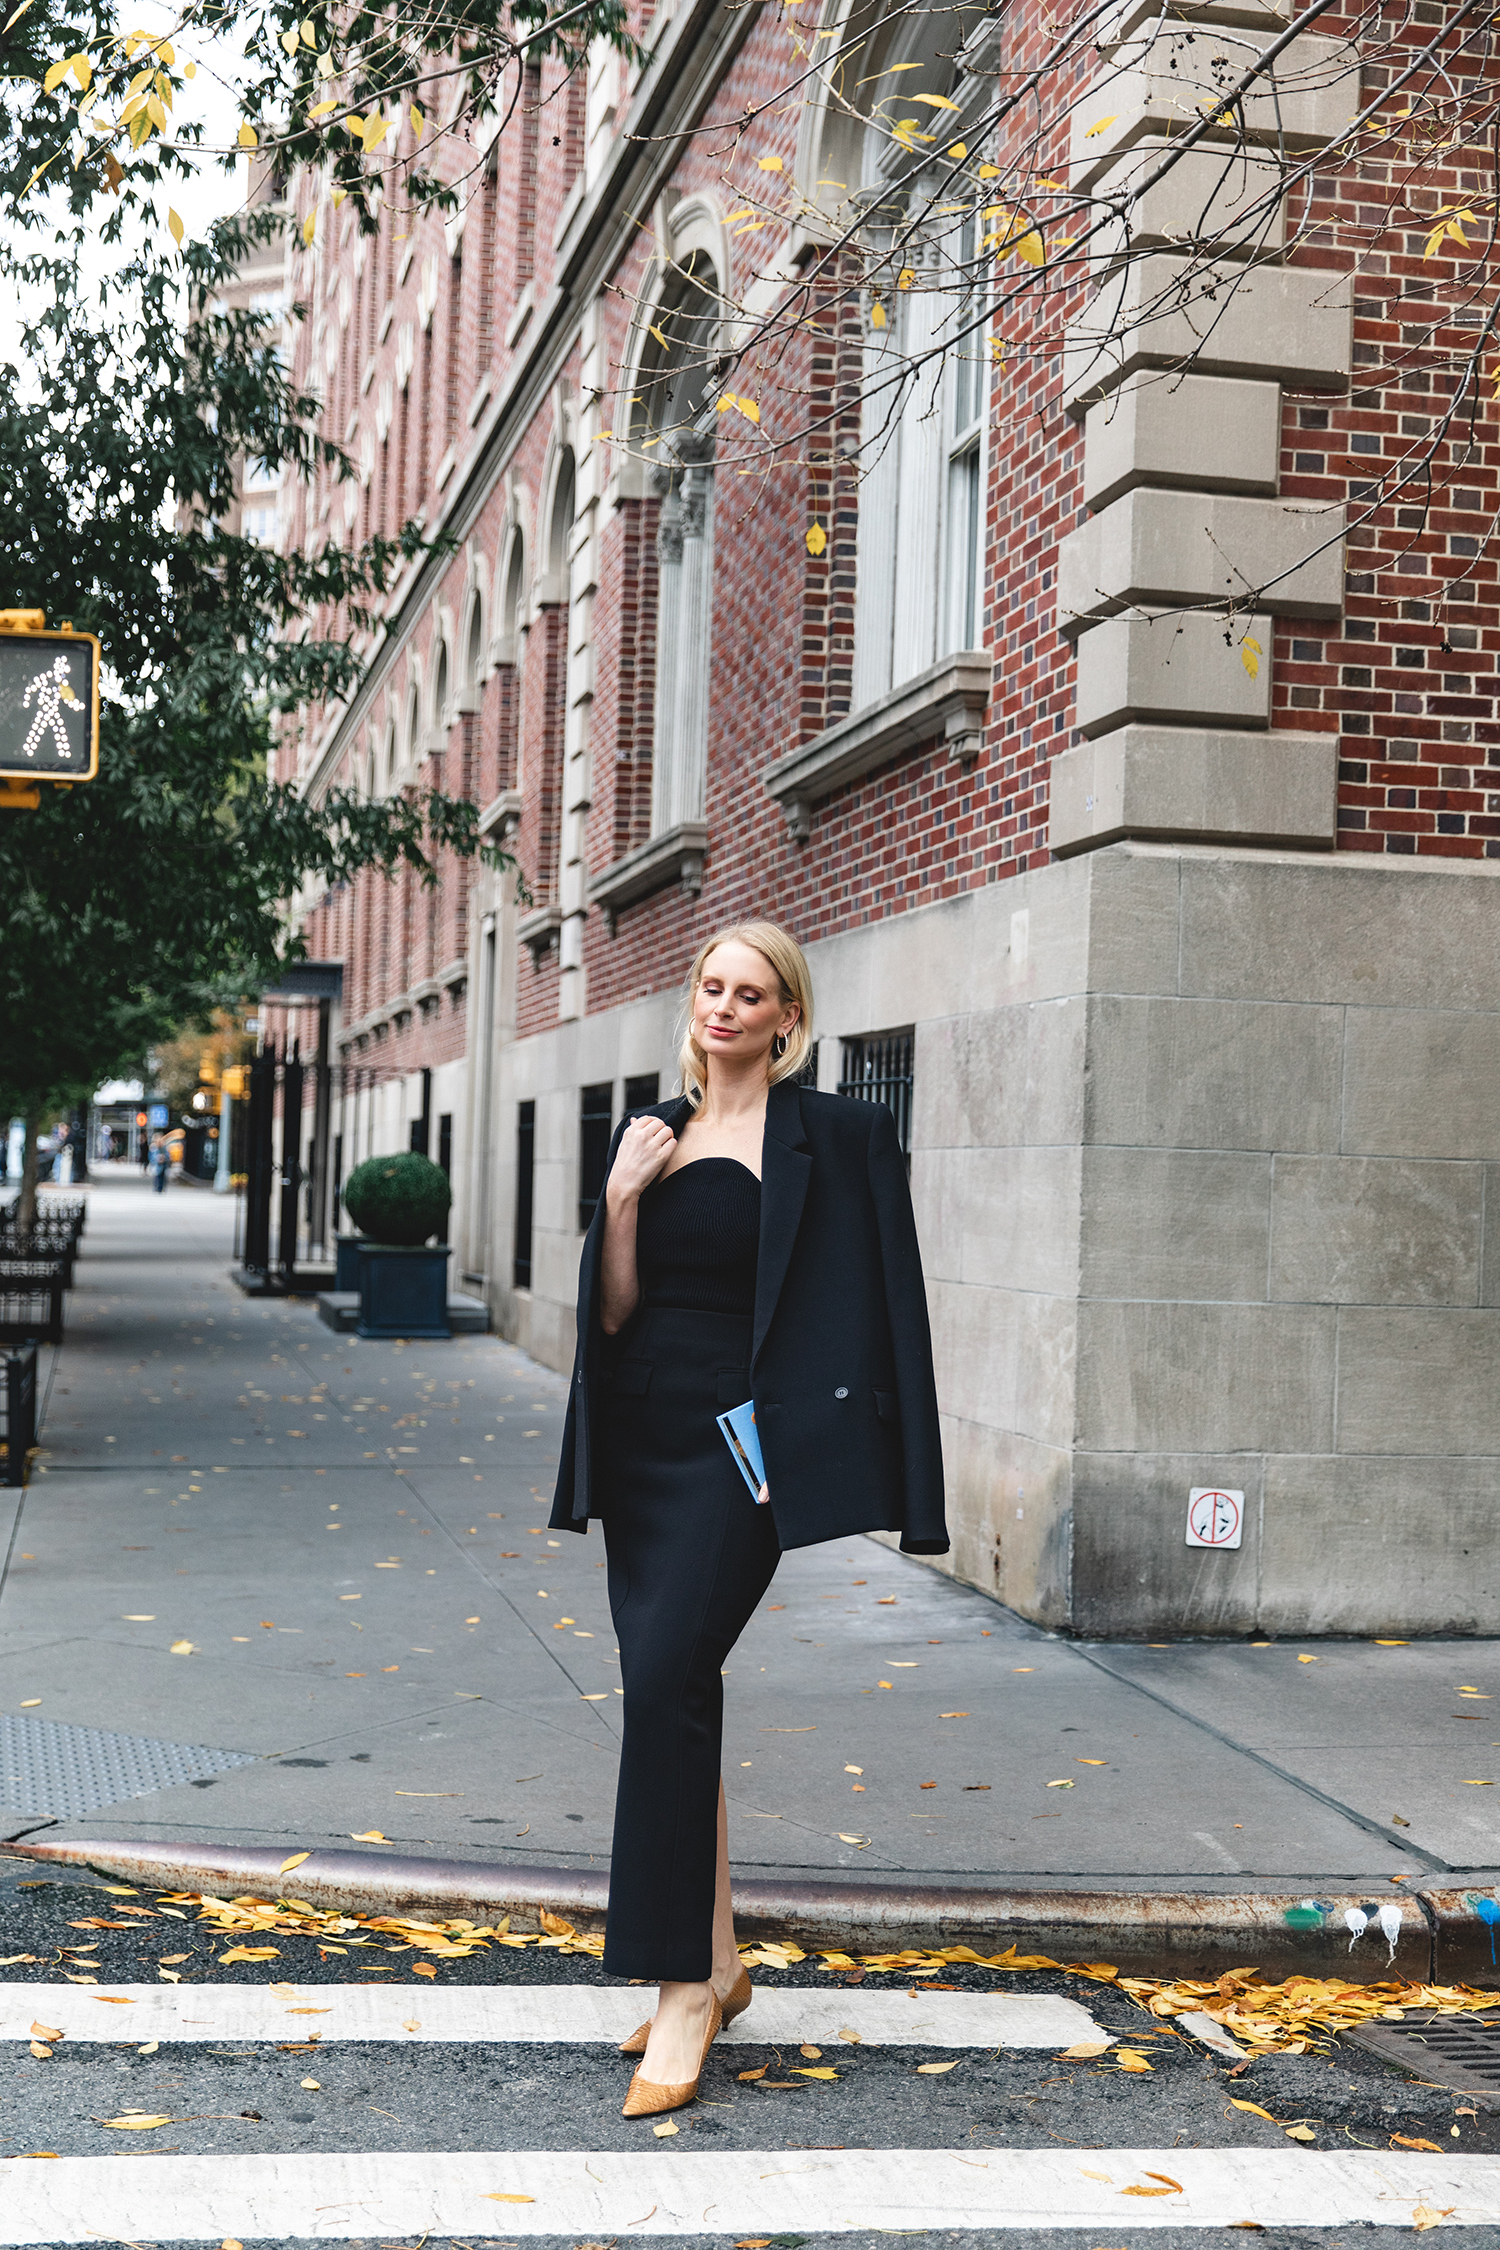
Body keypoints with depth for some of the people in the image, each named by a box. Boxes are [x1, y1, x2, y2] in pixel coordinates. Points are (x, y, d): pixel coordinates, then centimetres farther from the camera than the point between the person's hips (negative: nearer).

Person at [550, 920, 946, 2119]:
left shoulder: (835, 1136, -2)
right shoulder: (650, 1133, 13)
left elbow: (877, 1311, -5)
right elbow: (612, 1311, 10)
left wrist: (860, 1466, -12)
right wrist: (622, 1199, -6)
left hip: (744, 1441, -6)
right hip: (643, 1436, 6)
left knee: (669, 1675, -18)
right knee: (670, 1691, 9)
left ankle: (683, 1988, -10)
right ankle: (719, 1960, 22)